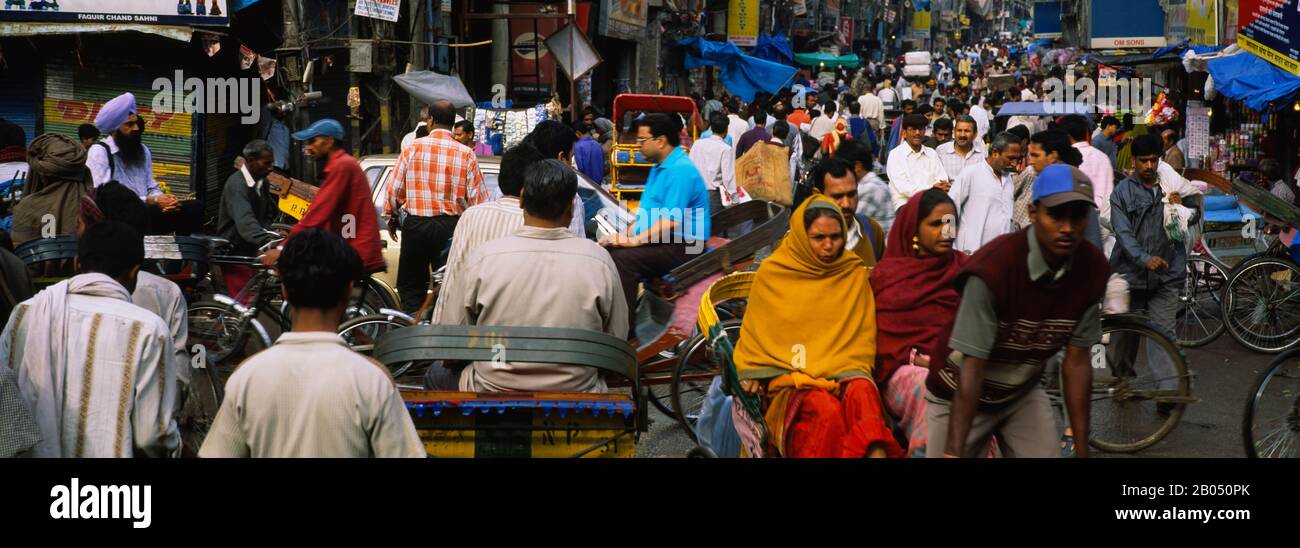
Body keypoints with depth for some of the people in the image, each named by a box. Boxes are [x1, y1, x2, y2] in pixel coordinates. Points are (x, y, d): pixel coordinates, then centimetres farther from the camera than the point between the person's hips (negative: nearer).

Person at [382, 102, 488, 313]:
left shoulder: (413, 148, -3)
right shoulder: (466, 154, -3)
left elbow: (394, 189, 2)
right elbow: (477, 198, -5)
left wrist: (391, 216, 18)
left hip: (416, 224, 0)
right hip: (451, 227, 0)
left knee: (410, 287, 10)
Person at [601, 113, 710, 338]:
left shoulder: (680, 170, -15)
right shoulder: (659, 167, 19)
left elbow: (671, 221, -22)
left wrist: (633, 240, -20)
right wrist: (623, 235, 8)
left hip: (682, 246, -10)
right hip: (658, 241, 10)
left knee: (621, 259, -28)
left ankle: (625, 333, -24)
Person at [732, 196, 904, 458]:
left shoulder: (854, 272, 13)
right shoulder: (772, 273, 9)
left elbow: (863, 334, 16)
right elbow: (755, 333, 14)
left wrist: (855, 370, 0)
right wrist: (753, 373, -1)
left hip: (844, 374, 1)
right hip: (792, 379, -1)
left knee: (863, 392, -35)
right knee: (826, 409, -35)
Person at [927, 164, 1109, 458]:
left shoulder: (1093, 268, -14)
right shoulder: (994, 267, -30)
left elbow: (1077, 360, -8)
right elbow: (972, 367, -29)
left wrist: (1082, 445, -8)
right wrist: (954, 452, -31)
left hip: (1024, 394, 4)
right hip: (959, 397, -4)